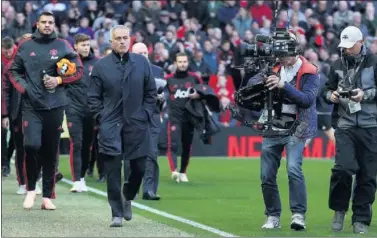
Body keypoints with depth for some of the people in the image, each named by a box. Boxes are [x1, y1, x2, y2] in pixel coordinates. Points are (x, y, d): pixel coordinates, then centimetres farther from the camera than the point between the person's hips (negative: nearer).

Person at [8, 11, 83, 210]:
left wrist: (59, 80, -8)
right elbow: (13, 71, 13)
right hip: (31, 106, -1)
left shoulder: (62, 46, 5)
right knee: (32, 145, -16)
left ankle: (47, 195, 13)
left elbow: (78, 70, 6)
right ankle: (31, 189, 4)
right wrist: (23, 88, -3)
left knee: (51, 151, 5)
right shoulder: (25, 46, 6)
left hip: (55, 106, 1)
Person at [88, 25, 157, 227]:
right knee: (113, 171, -6)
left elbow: (151, 93, 10)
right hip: (110, 126, -2)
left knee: (138, 168, 7)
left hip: (137, 125, 2)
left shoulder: (142, 63, 5)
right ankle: (117, 213, 0)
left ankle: (128, 198, 36)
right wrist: (101, 118, -4)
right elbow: (93, 97, 4)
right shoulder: (101, 65, 1)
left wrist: (146, 115, 2)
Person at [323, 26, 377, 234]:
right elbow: (327, 91, 20)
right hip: (344, 125, 1)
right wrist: (331, 95, -2)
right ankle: (339, 210, 7)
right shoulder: (337, 65, 11)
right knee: (343, 168, -15)